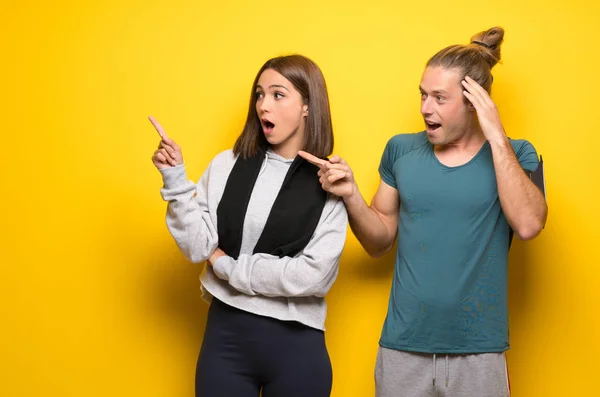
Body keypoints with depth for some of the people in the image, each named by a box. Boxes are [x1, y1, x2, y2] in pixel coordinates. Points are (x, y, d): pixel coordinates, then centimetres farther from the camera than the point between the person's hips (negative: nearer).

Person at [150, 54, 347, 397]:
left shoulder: (329, 183, -5)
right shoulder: (227, 166, 2)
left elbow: (315, 275, -14)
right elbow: (198, 248, -2)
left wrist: (228, 266, -9)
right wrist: (175, 180, -11)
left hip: (296, 342, -2)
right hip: (225, 332, 2)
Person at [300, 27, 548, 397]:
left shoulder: (515, 155, -2)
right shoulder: (402, 150, 4)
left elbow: (528, 224, -20)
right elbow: (380, 241, 10)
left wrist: (497, 137, -16)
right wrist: (351, 195, -8)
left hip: (477, 352, -2)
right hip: (402, 347, 2)